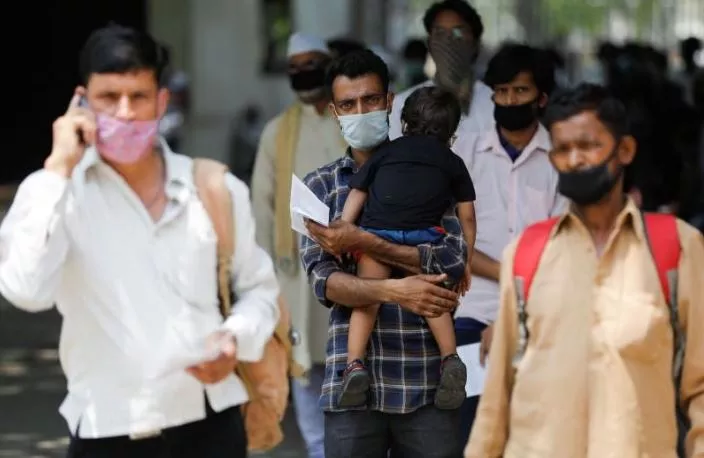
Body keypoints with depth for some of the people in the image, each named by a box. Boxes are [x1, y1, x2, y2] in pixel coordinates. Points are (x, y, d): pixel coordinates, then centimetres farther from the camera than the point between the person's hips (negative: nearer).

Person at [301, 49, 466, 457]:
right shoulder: (319, 186, 11)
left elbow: (453, 262, -5)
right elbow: (323, 281, -2)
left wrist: (361, 243, -12)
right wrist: (394, 291, -19)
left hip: (427, 380, -1)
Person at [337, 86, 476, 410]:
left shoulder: (386, 152, 29)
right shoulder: (452, 162, 27)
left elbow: (355, 196, 23)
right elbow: (467, 216, 24)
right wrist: (466, 263, 30)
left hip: (376, 230, 1)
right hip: (424, 236, -1)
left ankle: (355, 363, -10)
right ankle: (450, 358, -1)